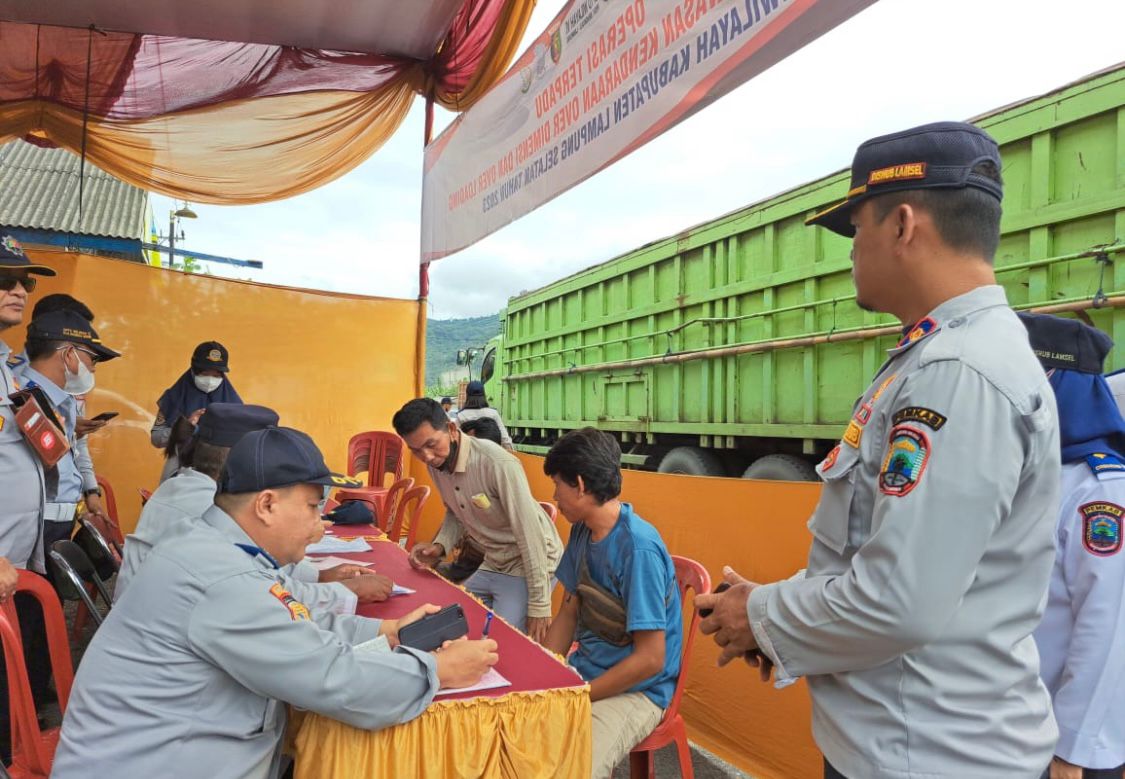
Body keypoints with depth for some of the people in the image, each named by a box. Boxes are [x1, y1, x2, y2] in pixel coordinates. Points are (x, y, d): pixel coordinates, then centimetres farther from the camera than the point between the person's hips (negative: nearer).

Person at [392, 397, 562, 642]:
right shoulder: (436, 464, -5)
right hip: (492, 565, 8)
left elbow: (530, 532, -26)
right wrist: (440, 546, -9)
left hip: (529, 566, -7)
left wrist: (539, 605, -22)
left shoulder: (498, 464, -29)